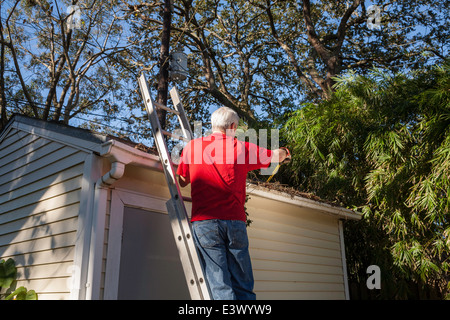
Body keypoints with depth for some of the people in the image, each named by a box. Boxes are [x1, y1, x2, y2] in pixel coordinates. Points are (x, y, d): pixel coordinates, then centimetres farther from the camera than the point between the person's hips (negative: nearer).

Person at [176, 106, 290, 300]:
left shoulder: (192, 146, 8)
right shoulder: (241, 147, 7)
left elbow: (182, 181, 21)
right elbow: (276, 156, 23)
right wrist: (285, 153, 46)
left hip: (204, 222, 0)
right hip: (235, 222, 1)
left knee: (219, 286, -3)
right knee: (243, 287, 8)